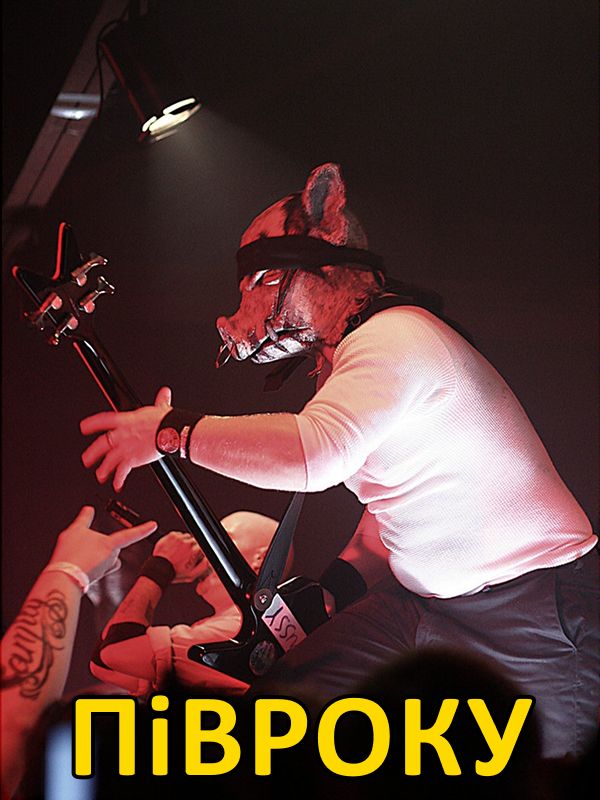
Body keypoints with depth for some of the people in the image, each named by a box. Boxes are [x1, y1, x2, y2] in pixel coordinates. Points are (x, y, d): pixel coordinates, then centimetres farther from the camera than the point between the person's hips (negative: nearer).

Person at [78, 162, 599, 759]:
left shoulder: (395, 335, -19)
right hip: (433, 609, 10)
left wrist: (171, 431, -25)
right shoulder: (357, 356, 15)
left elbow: (312, 452, -37)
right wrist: (330, 593, 8)